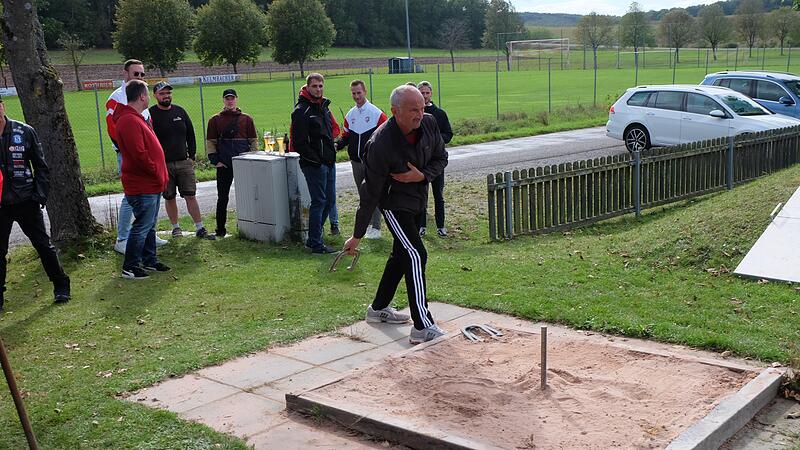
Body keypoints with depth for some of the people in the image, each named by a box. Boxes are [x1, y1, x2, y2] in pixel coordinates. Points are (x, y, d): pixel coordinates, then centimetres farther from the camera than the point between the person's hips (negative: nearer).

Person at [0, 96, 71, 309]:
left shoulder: (24, 131, -2)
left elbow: (40, 166, 4)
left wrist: (40, 194, -5)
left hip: (26, 201, -1)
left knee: (44, 245, 7)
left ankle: (61, 287, 18)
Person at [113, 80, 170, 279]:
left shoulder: (137, 119, 17)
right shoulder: (129, 121, -19)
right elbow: (139, 154, -25)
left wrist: (160, 175, 16)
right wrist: (157, 173, -15)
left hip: (151, 185, 11)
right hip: (142, 186, -11)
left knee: (149, 226, 17)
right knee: (142, 226, -4)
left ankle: (149, 261, 28)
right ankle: (130, 267, 3)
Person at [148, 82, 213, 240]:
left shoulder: (180, 111, 10)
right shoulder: (150, 114, -3)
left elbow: (190, 135, 15)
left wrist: (192, 155, 8)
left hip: (184, 162, 2)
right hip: (163, 164, -2)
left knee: (190, 196, 0)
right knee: (169, 198, 7)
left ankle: (200, 228, 4)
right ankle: (175, 227, 21)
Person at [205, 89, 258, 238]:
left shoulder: (246, 119, 10)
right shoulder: (215, 120, 8)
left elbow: (254, 140, 10)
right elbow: (210, 142, 7)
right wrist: (215, 161, -3)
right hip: (224, 166, 0)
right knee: (222, 198, 2)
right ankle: (220, 229, 9)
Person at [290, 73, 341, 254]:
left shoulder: (323, 107, 15)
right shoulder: (301, 110, -12)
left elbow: (334, 128, 28)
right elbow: (299, 142, -17)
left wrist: (331, 144, 13)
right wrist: (315, 159, -16)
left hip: (329, 162, 9)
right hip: (314, 164, -9)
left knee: (329, 200, 13)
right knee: (319, 202, -6)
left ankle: (314, 238, 23)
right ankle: (316, 244, 1)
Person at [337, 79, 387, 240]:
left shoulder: (376, 113, -7)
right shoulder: (350, 115, 11)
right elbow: (346, 136, 16)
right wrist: (337, 145, -4)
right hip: (356, 162, 6)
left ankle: (376, 228, 0)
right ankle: (367, 223, 24)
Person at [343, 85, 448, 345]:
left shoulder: (429, 124, -13)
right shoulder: (380, 145, -30)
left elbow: (441, 158, 3)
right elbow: (370, 194, -25)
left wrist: (422, 175, -20)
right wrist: (357, 236, -19)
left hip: (417, 199, 8)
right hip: (394, 202, -7)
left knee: (401, 254, 18)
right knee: (416, 255, -17)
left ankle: (378, 309, 35)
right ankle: (423, 327, -15)